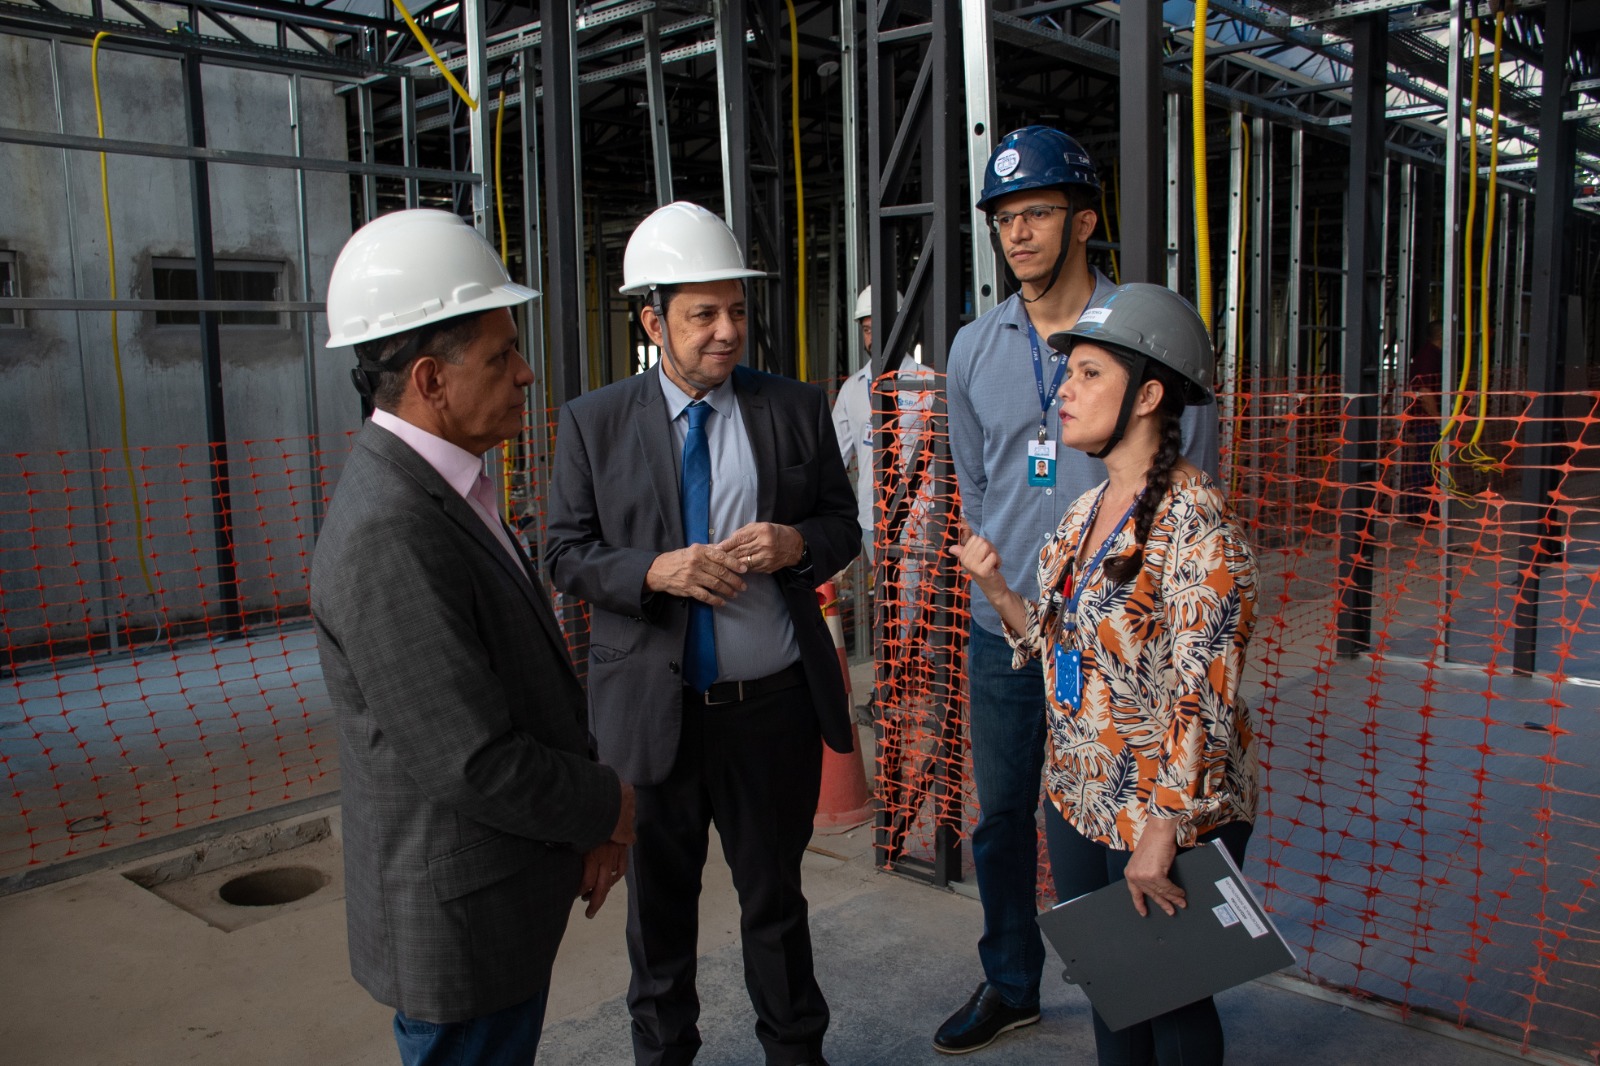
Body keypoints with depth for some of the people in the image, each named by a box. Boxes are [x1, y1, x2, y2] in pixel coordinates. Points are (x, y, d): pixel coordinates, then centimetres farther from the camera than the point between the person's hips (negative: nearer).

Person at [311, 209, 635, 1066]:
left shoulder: (440, 490, 4)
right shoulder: (388, 536, -28)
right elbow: (473, 763, -28)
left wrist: (588, 815, 2)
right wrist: (608, 807, -11)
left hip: (511, 891, 9)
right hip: (459, 915, -9)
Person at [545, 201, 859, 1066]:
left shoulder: (796, 409, 0)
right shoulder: (593, 422, -2)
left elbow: (843, 524, 6)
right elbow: (567, 553, -3)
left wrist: (798, 543, -16)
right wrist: (655, 571, -21)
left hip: (775, 703, 1)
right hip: (655, 709, 0)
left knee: (775, 893, 18)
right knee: (660, 899, 18)